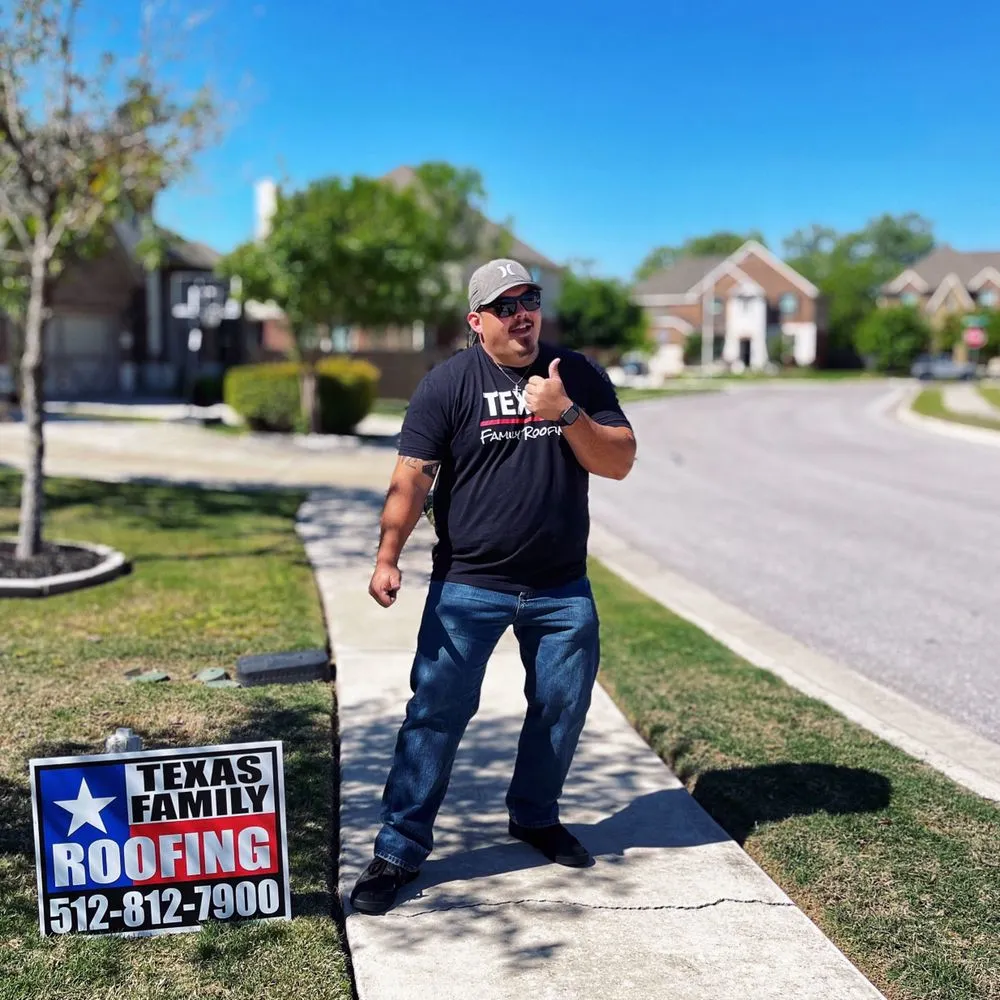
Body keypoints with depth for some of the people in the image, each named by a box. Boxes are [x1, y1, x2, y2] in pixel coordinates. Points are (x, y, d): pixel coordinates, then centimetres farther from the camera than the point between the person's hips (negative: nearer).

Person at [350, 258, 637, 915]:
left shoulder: (578, 375, 4)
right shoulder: (449, 384, -4)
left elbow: (620, 463, -2)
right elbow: (412, 476, -8)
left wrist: (566, 413, -17)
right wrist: (388, 558, -18)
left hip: (562, 588, 3)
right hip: (467, 587, -3)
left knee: (563, 706, 13)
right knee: (437, 712, -4)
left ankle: (536, 817, 35)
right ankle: (399, 850, 6)